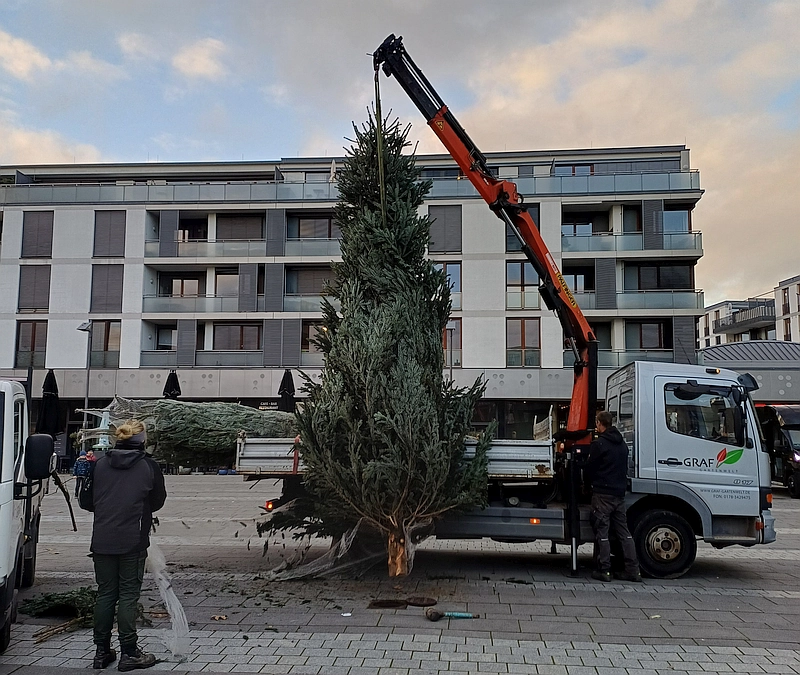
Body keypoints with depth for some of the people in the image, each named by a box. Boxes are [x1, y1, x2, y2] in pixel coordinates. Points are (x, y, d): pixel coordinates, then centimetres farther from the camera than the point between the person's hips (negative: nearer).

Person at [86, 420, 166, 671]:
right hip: (133, 542, -3)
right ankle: (129, 654, 8)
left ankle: (102, 652, 20)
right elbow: (158, 501, 6)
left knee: (105, 594, 13)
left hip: (102, 541, 4)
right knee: (128, 596, 4)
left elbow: (90, 499, 11)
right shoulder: (148, 467, -6)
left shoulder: (100, 464, 2)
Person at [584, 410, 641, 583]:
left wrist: (592, 483, 15)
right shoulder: (622, 444, 12)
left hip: (602, 493, -7)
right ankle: (633, 570, 8)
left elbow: (588, 469, -5)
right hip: (620, 493, 7)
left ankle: (604, 570, 1)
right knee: (623, 531, 10)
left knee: (602, 532, -1)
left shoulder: (598, 444, -11)